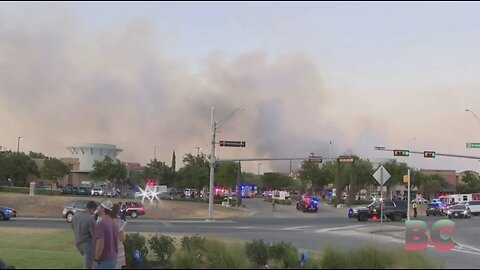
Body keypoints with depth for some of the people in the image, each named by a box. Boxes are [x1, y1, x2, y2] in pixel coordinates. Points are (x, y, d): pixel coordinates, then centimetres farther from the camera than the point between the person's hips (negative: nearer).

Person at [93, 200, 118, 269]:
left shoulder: (101, 223, -19)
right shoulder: (112, 223, 9)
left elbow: (100, 243, -25)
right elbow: (116, 241, 15)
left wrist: (96, 260, -19)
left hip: (104, 260, -8)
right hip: (112, 259, 8)